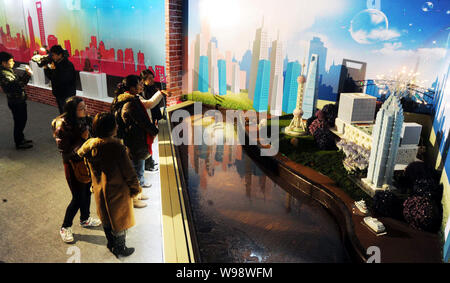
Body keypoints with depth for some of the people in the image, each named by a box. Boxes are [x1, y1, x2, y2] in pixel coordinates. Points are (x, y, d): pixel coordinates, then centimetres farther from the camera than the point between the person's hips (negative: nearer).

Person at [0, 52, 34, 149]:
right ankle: (19, 143, 14)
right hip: (15, 102, -10)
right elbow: (17, 84, -32)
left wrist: (27, 74, -1)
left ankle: (21, 139, 35)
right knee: (19, 122, 1)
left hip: (20, 100, 10)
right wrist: (27, 74, -32)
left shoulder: (9, 71, 10)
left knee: (22, 120, 20)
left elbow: (20, 81, 14)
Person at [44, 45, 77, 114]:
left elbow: (63, 80, -29)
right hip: (59, 94, 9)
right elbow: (51, 78, 14)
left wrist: (54, 69, -24)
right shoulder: (56, 64, 8)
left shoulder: (68, 65, -18)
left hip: (67, 96, -9)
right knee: (62, 114, 18)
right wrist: (46, 68, 0)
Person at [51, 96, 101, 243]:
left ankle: (85, 219, 43)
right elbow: (66, 151, -24)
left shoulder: (85, 120, -5)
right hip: (73, 165, -6)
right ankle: (65, 227, 25)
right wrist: (82, 139, -29)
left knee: (87, 192, 20)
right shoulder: (63, 127, -24)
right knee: (78, 198, 3)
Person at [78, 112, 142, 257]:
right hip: (117, 192, -6)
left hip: (99, 191, 6)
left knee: (106, 218, 26)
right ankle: (120, 249, 34)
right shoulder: (117, 147, -28)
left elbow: (79, 153, 13)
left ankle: (111, 243, 47)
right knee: (119, 220, 15)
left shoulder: (90, 145, -10)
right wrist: (135, 188, -6)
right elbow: (128, 172, -21)